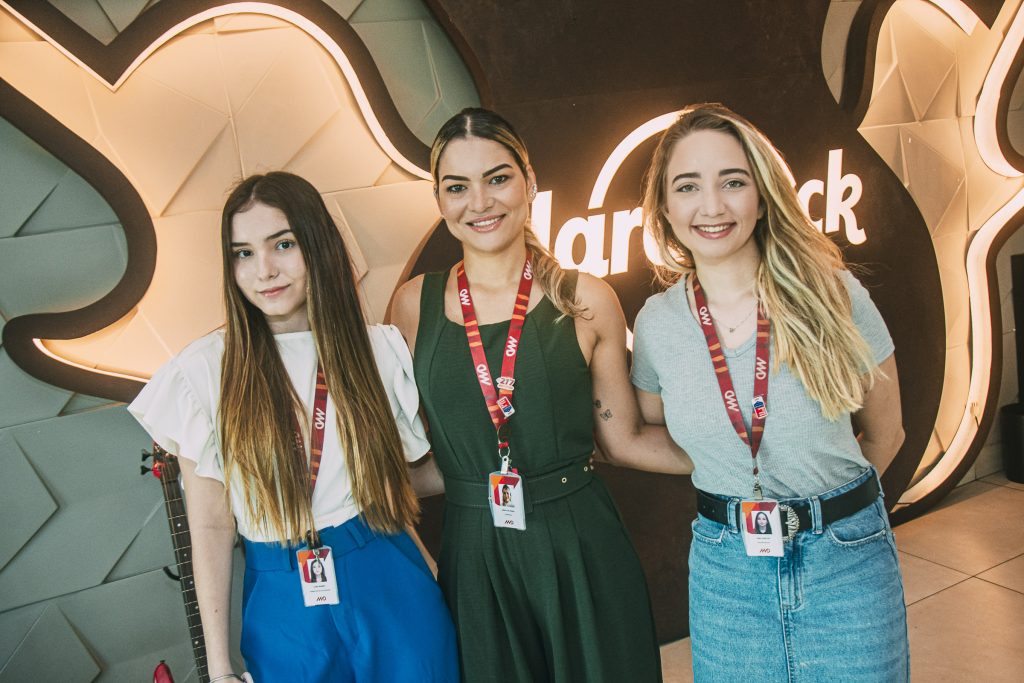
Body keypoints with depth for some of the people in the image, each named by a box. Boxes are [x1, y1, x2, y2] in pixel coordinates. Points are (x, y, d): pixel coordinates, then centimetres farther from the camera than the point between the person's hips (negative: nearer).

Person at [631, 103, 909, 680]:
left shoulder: (833, 294, -10)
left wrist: (830, 501, 10)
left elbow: (886, 431, 3)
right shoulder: (657, 324, -6)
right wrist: (727, 489, 4)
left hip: (848, 559, -1)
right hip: (725, 570, 1)